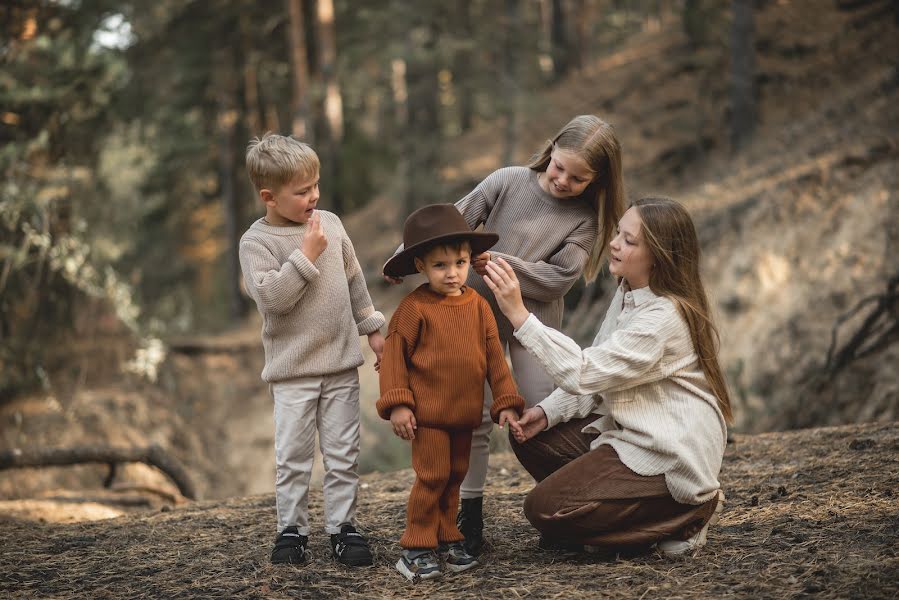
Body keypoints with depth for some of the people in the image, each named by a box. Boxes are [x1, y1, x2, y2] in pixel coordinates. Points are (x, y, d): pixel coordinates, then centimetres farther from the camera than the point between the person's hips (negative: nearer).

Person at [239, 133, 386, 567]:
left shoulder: (330, 223, 5)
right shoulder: (256, 242, -8)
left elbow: (354, 281, 15)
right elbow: (270, 296, -22)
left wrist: (372, 329, 18)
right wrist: (306, 255, -21)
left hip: (341, 363, 4)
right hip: (292, 370, -3)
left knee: (343, 452, 7)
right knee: (293, 455, 1)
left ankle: (342, 524, 16)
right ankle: (291, 528, 14)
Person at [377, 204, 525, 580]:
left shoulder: (479, 306, 4)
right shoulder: (415, 307, -11)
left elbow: (495, 358, 8)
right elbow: (394, 355, -9)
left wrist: (506, 402, 6)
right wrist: (397, 404, -13)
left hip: (465, 415, 5)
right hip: (428, 414, -5)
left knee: (454, 478, 14)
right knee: (432, 477, -5)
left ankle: (446, 538, 27)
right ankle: (416, 548, 5)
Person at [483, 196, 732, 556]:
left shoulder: (664, 317, -25)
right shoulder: (628, 294, 5)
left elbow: (584, 372, -30)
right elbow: (596, 374, 9)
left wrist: (519, 314, -32)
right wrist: (547, 412, -5)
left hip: (669, 455, -10)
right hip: (628, 430, 10)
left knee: (544, 509, -15)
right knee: (531, 438, 4)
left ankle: (683, 515, -3)